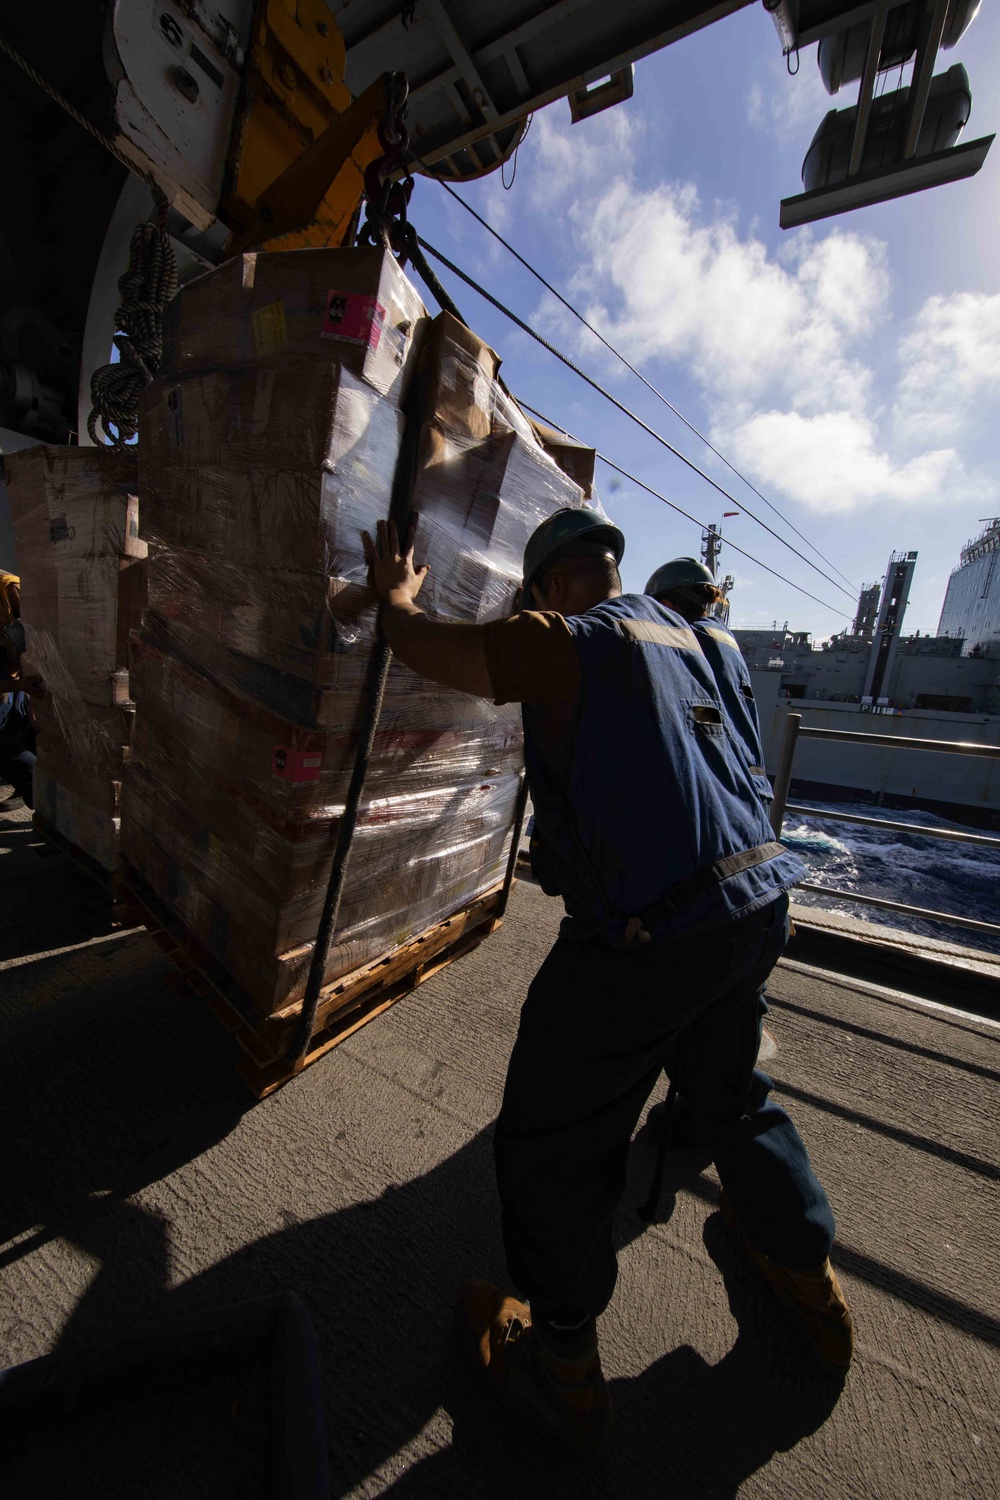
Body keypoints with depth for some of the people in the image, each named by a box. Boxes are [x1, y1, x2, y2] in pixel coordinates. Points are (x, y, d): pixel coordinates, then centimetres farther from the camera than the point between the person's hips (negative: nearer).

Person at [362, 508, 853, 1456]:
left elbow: (421, 645, -6)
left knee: (553, 1144, 13)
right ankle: (812, 1284, 54)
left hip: (649, 931, -9)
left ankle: (560, 1364, 34)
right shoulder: (673, 630, 15)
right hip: (754, 903, 9)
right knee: (728, 1093, 32)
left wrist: (395, 591, 16)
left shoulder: (567, 640, -8)